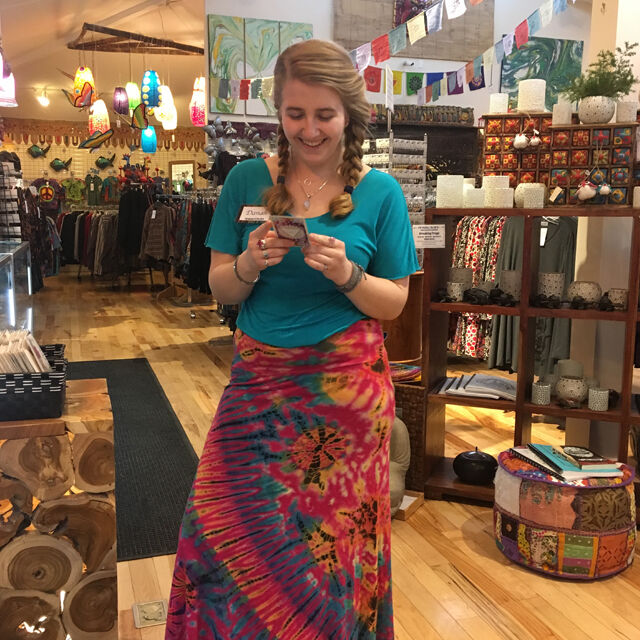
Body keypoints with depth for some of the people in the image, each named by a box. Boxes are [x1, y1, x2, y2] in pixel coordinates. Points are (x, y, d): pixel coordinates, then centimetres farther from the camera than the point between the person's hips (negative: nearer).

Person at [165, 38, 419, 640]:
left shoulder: (379, 191, -1)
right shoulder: (247, 179, 2)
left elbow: (393, 302, 1)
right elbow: (220, 289, 5)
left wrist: (345, 273, -18)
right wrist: (250, 264, -16)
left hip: (345, 386, -1)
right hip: (260, 380, 2)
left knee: (331, 537, 8)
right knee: (225, 530, 5)